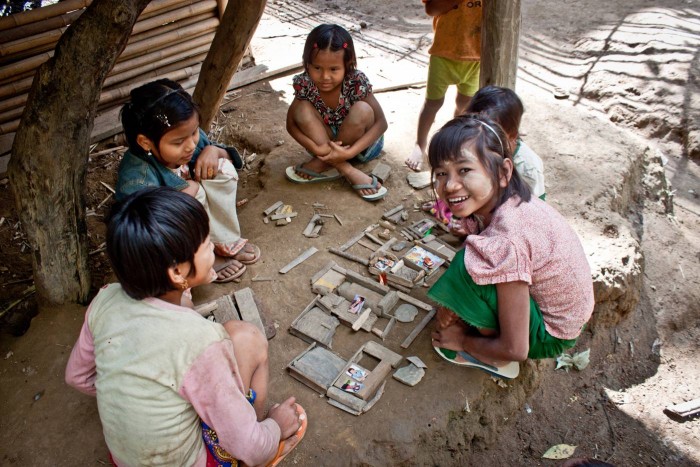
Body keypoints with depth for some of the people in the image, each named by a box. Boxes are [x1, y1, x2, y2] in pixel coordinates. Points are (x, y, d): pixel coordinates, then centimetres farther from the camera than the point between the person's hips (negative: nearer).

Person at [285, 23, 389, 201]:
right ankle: (349, 172, -27)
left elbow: (381, 123, -23)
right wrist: (317, 149, -31)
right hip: (326, 142, 2)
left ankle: (323, 164, -16)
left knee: (362, 110, -31)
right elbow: (291, 124, -13)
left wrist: (349, 152, -35)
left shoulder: (357, 82, -25)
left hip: (360, 143, -2)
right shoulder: (305, 84, -19)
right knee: (302, 109, -23)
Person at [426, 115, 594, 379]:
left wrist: (461, 341, -9)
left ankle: (497, 362, 0)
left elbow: (515, 349, -28)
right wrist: (454, 303, -7)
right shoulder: (505, 198, -12)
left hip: (551, 335, -8)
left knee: (466, 267, -24)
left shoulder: (507, 243, -35)